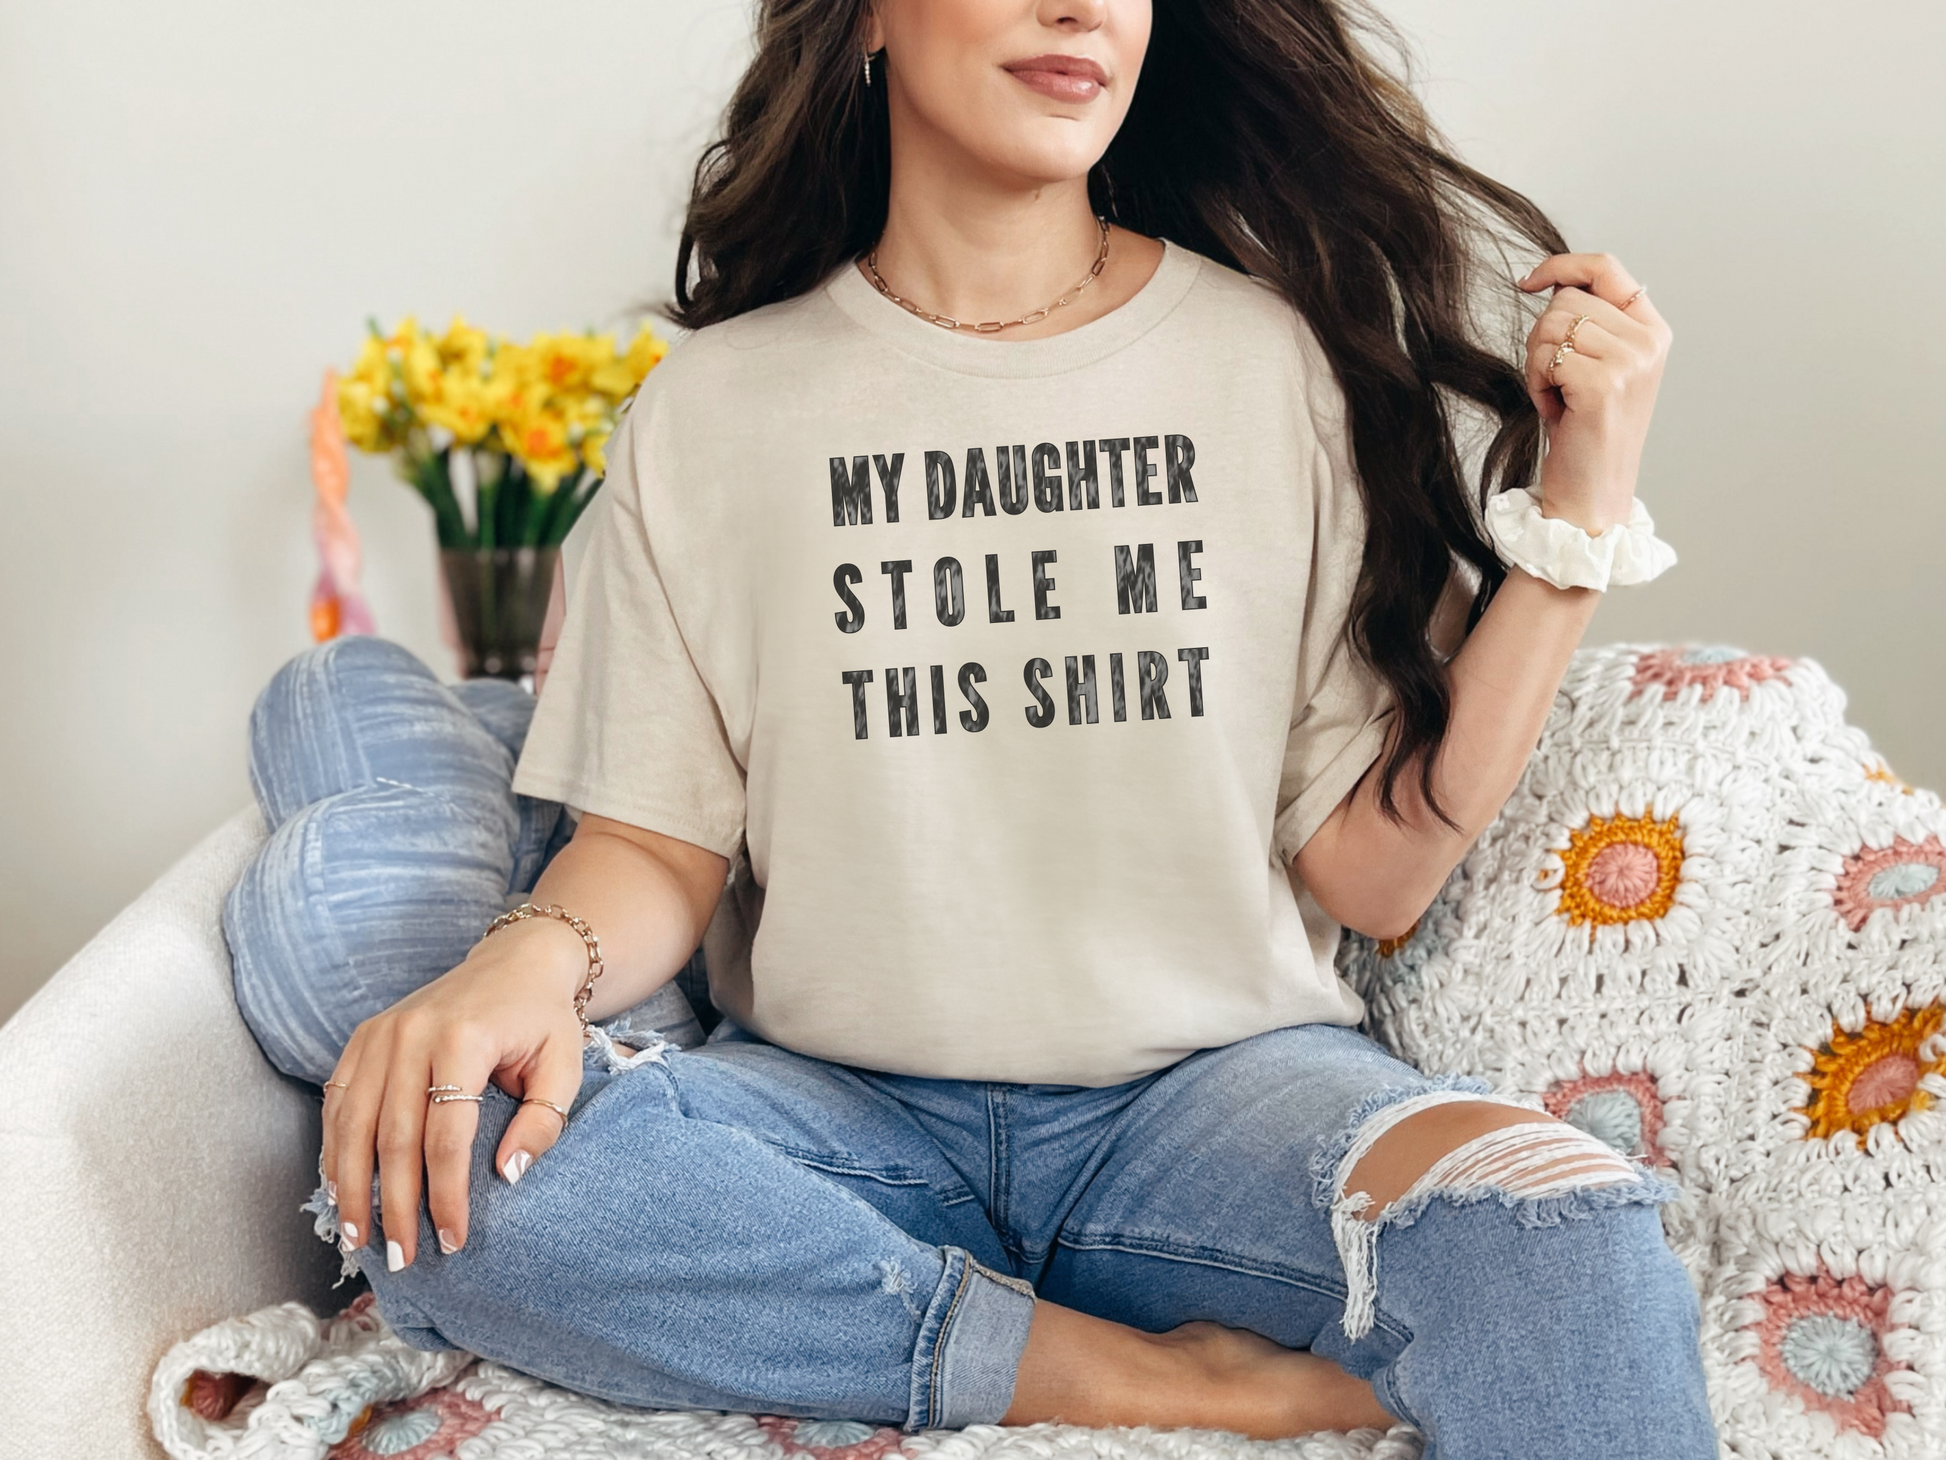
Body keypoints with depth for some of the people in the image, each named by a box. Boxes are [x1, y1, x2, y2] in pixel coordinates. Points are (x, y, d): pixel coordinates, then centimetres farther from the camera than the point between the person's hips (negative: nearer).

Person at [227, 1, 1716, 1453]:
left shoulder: (1286, 360, 1)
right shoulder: (716, 404, 3)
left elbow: (1371, 874, -1)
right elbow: (659, 842, 3)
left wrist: (1577, 522, -8)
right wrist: (537, 956, -19)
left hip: (1218, 1088, -3)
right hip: (835, 1128, 4)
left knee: (1555, 1232, -34)